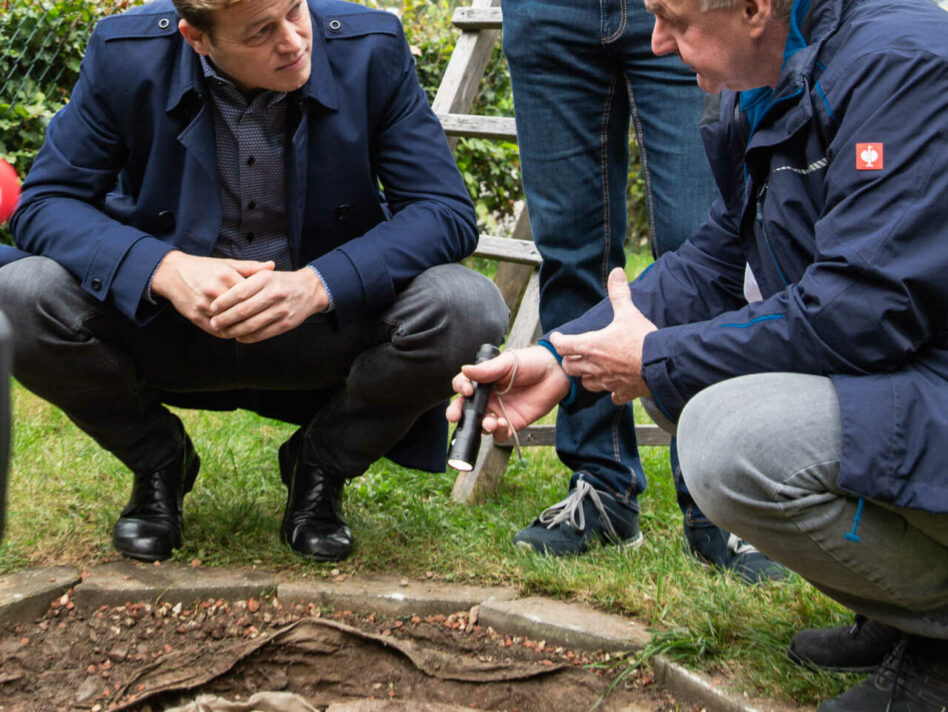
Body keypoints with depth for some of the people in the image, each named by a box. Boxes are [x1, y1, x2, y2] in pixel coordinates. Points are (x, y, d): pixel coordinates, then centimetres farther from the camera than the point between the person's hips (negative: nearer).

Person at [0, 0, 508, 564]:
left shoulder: (372, 48, -13)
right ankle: (157, 462, 7)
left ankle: (320, 468, 4)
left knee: (468, 309, -27)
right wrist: (162, 269, -30)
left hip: (328, 323, 0)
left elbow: (447, 212, -15)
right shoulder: (126, 53, -12)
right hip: (165, 329, 1)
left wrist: (319, 283, -32)